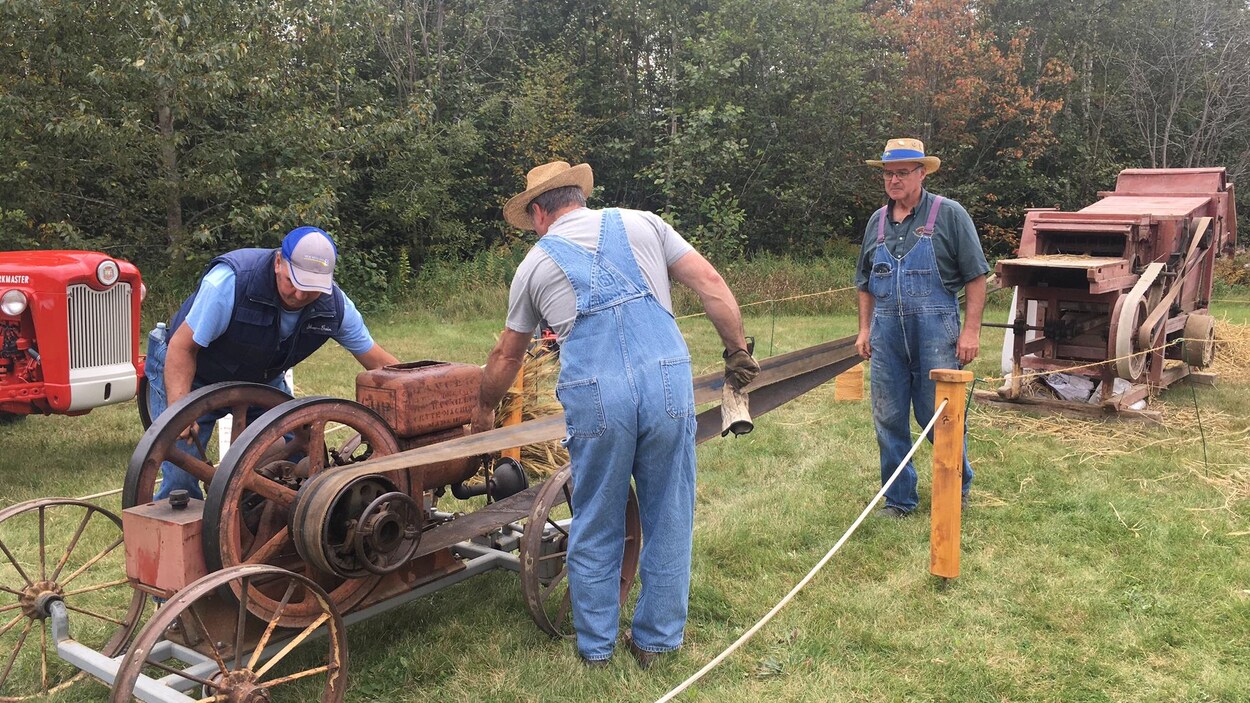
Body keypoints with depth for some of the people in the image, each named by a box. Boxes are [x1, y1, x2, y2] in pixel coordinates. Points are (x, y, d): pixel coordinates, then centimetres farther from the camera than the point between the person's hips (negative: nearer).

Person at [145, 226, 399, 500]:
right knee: (181, 475, -13)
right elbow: (182, 347, -26)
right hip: (192, 376, -4)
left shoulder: (335, 306, -20)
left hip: (261, 382, 4)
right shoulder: (231, 280, -34)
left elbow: (376, 359, -7)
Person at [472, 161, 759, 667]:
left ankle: (595, 646, 29)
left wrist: (483, 411, 42)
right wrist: (737, 350, 16)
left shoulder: (536, 262, 17)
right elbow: (710, 283, 8)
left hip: (594, 398, 0)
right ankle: (656, 639, 27)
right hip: (668, 383, 1)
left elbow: (506, 357, 27)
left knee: (595, 529, 15)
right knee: (669, 520, 15)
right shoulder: (641, 224, 17)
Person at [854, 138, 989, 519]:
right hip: (887, 334, 5)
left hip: (935, 332, -4)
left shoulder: (948, 214, -2)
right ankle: (899, 498, 21)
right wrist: (865, 329, 12)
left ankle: (958, 489, 26)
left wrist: (971, 330, -10)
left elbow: (976, 276, -4)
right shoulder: (877, 221, 13)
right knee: (889, 420, 7)